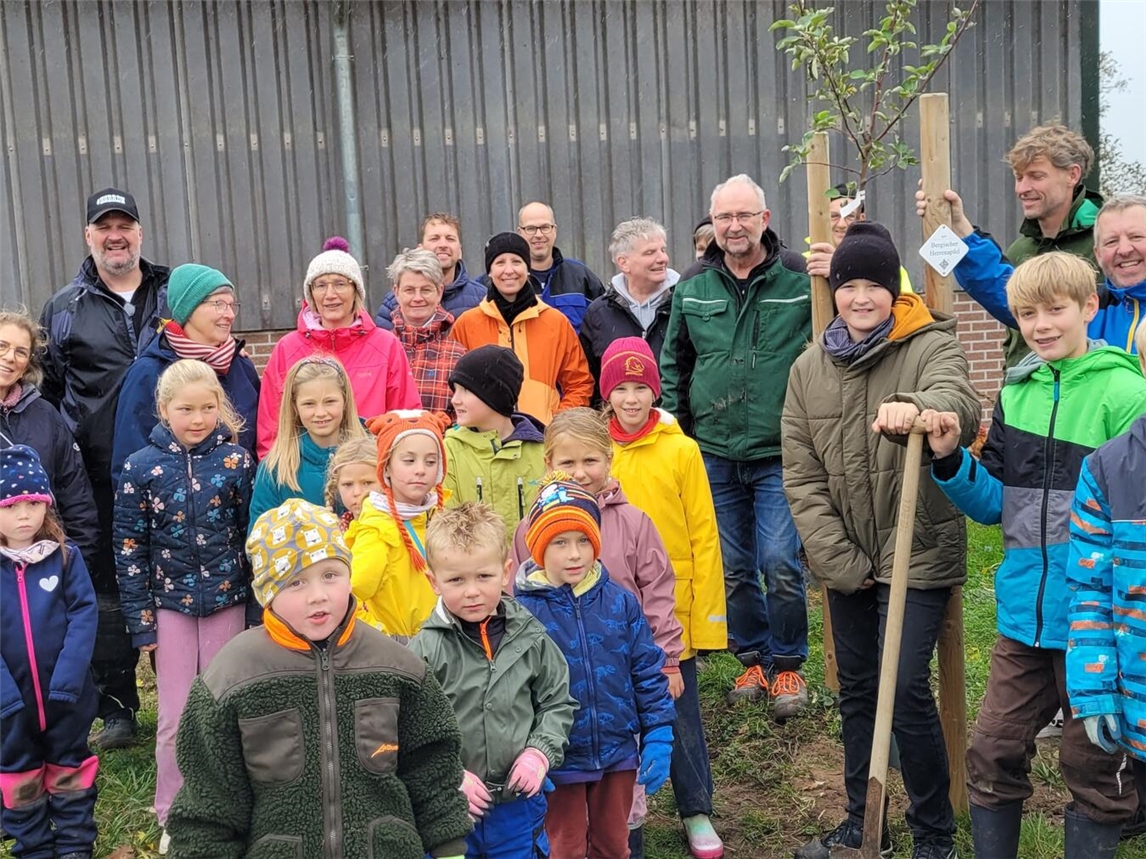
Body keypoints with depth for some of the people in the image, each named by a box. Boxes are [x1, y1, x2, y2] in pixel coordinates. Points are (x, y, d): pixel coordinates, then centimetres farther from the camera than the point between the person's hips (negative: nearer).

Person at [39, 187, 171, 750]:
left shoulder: (175, 296, 8)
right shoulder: (64, 309, 8)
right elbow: (47, 392, 11)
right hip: (101, 480, 0)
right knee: (109, 589, 7)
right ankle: (117, 709, 19)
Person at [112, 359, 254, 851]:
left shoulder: (236, 460, -5)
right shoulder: (141, 467, -6)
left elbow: (253, 535, -1)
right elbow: (129, 549, -2)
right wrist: (140, 621, -4)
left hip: (226, 601, 0)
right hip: (170, 604, 0)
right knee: (175, 718, 6)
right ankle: (173, 816, 23)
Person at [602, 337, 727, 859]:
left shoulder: (681, 451, -7)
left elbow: (704, 538, -5)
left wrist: (707, 618, -7)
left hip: (672, 614, -2)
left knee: (681, 715, 10)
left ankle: (696, 813, 28)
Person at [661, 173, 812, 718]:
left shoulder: (801, 281, -4)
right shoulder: (692, 290, 5)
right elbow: (673, 364, 14)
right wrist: (674, 431, 10)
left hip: (779, 453, -3)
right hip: (714, 454, 3)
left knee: (780, 565, -5)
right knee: (733, 569, 12)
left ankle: (788, 664, 16)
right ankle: (754, 660, 29)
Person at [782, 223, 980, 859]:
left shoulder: (931, 346, -8)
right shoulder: (809, 368, 3)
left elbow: (959, 401, -32)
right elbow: (801, 477, 1)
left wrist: (916, 408, -55)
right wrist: (839, 559, -6)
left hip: (917, 555, -4)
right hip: (845, 562, 5)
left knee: (906, 689, -9)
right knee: (855, 690, 15)